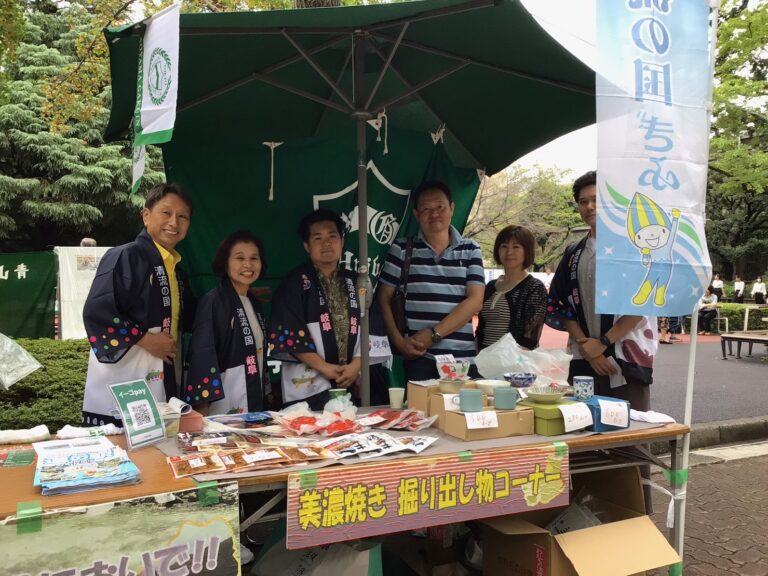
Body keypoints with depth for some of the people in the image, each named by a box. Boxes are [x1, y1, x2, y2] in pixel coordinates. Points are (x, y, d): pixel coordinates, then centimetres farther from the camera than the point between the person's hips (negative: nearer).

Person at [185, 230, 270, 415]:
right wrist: (202, 407, -20)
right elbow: (202, 354, -16)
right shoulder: (213, 301, -10)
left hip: (253, 400, 7)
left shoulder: (255, 304, 13)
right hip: (223, 402, -7)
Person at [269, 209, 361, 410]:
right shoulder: (295, 282, -1)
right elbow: (289, 333, -8)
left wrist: (356, 365, -5)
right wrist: (324, 367, -12)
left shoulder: (355, 282, 13)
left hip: (351, 383, 4)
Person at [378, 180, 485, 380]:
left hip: (463, 358, 1)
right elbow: (384, 298, 6)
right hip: (419, 358, -1)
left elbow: (475, 301, -1)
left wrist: (433, 334, -10)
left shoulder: (470, 250, 7)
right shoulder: (402, 249, 5)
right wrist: (398, 340, -7)